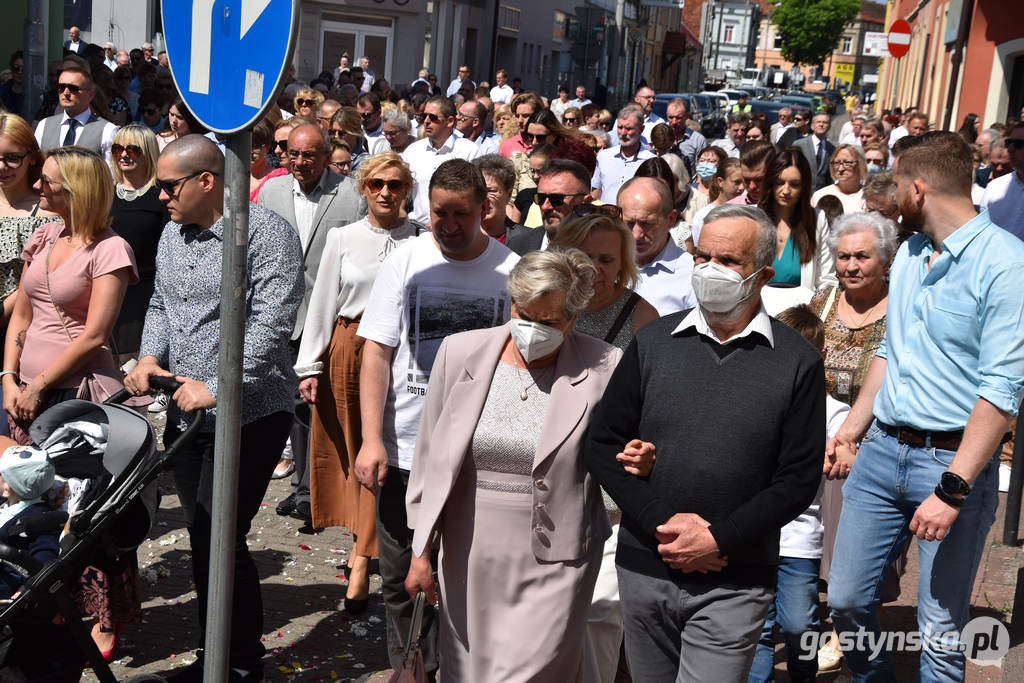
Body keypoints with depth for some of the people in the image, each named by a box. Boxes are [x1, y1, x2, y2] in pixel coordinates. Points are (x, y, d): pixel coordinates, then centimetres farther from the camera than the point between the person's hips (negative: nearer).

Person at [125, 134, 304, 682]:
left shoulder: (266, 233, -12)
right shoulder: (172, 233, 13)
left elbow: (271, 324, -20)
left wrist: (217, 387, -23)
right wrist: (150, 357, 4)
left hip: (247, 415, -7)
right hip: (184, 412, 8)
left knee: (222, 539, -6)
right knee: (200, 536, 14)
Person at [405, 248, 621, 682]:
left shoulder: (604, 369, -9)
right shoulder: (461, 352, -2)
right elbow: (430, 458, 6)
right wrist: (421, 551, 7)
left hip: (552, 564, -3)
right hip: (470, 560, 3)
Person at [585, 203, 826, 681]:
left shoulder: (797, 362, -2)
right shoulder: (653, 341, 4)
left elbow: (800, 477, -5)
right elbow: (602, 445, 3)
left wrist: (719, 540, -14)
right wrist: (659, 522, -9)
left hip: (734, 584, -3)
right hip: (643, 569, 3)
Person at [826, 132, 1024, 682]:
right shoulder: (909, 253, 11)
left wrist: (952, 489, -22)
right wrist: (853, 427, 17)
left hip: (954, 461, -7)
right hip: (883, 450, 7)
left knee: (941, 635, 2)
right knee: (845, 600, 11)